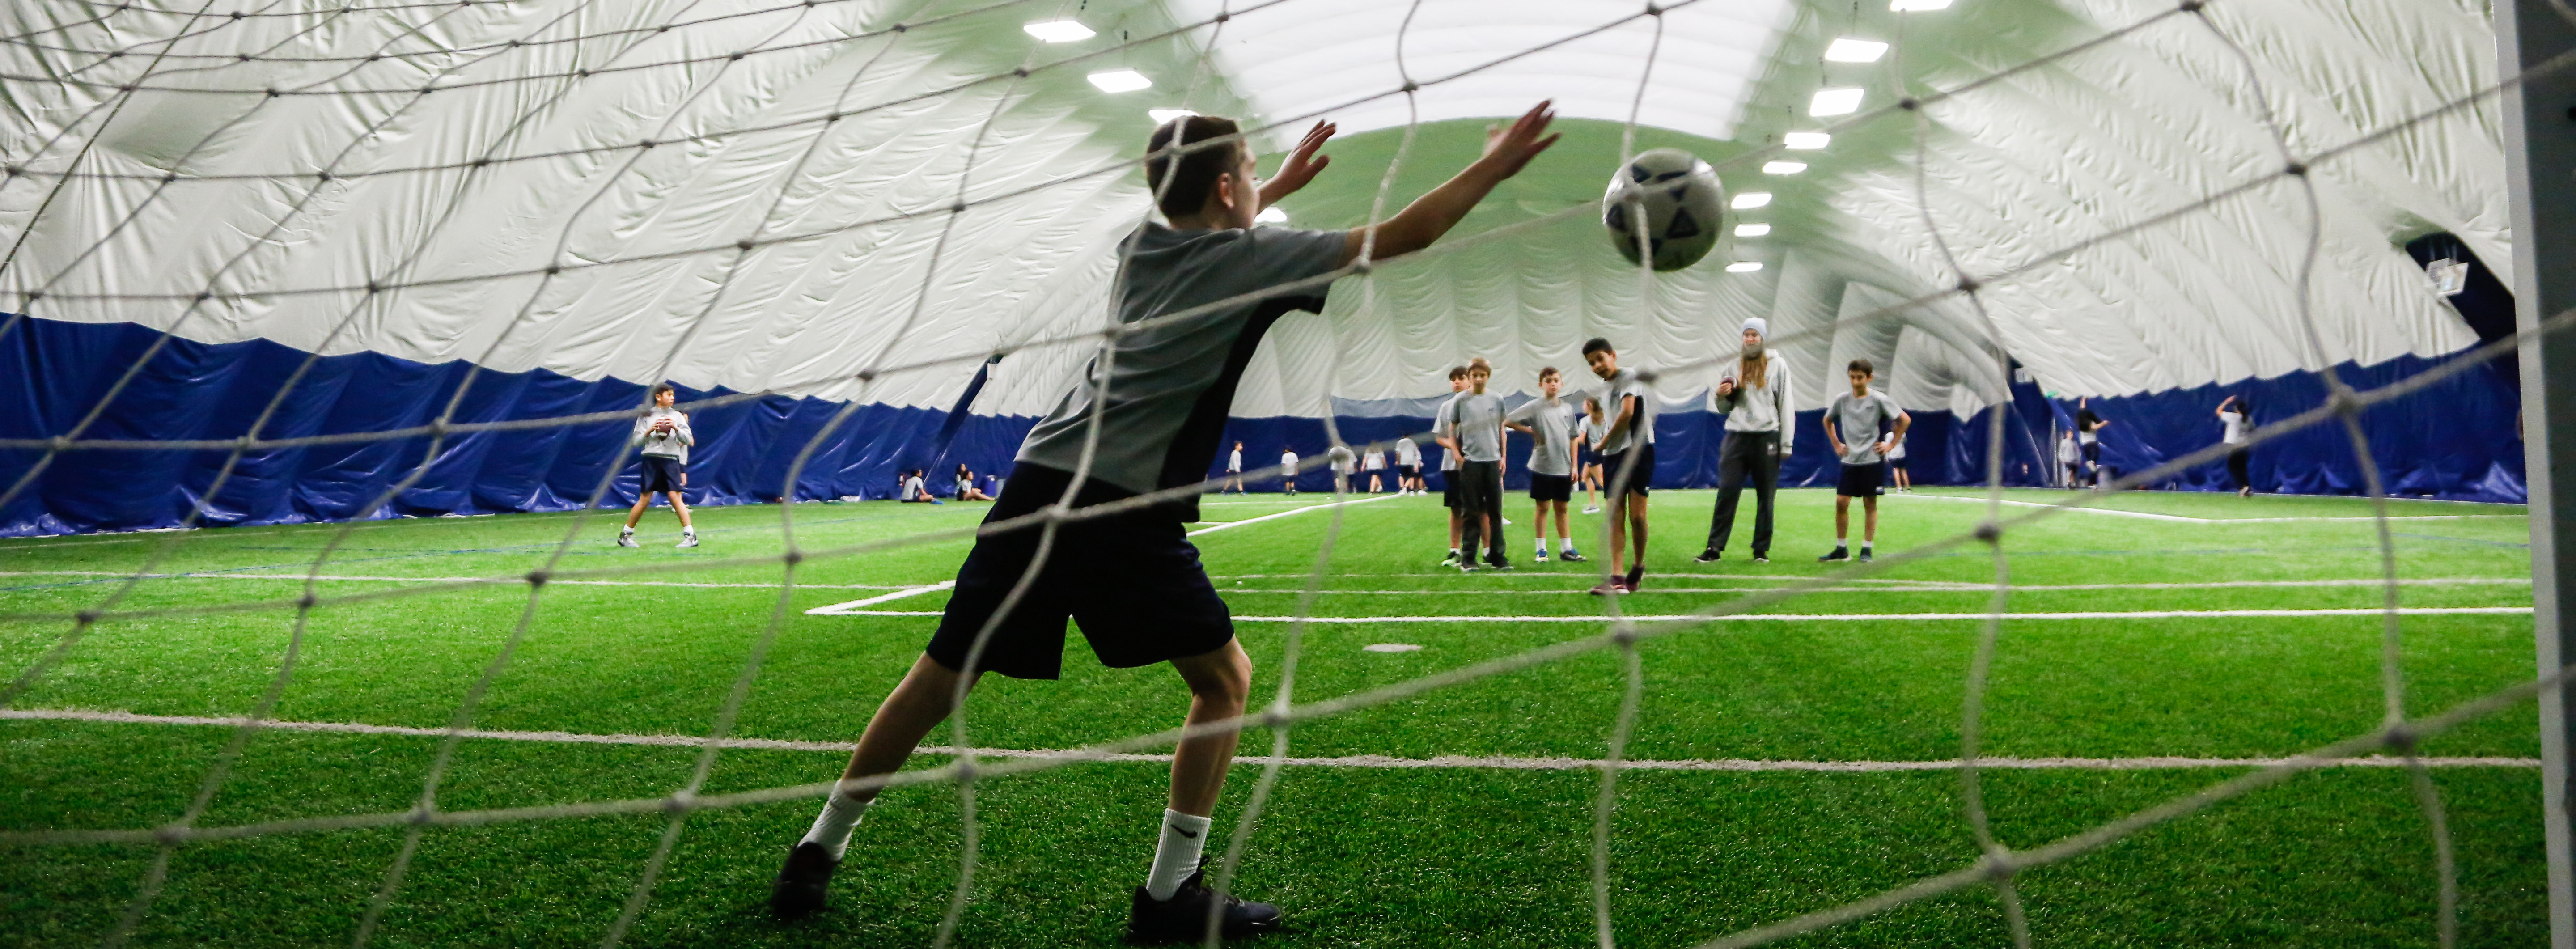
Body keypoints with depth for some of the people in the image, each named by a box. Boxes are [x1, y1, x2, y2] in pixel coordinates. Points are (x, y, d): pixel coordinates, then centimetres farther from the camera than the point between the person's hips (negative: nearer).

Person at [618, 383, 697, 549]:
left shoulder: (677, 416, 9)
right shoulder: (646, 416, 7)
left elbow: (688, 439, 2)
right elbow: (635, 441, 4)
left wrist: (676, 428, -15)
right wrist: (649, 431, -12)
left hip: (671, 461, 1)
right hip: (651, 460, -1)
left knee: (675, 497, -10)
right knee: (644, 500, 0)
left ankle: (690, 535, -9)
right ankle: (625, 535, 15)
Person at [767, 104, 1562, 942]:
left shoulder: (1141, 248, 21)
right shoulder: (1252, 258, 3)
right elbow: (1404, 235, 5)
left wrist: (1277, 188, 55)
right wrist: (1493, 167, 16)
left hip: (1039, 484, 7)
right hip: (1128, 510, -6)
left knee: (940, 681, 14)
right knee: (1226, 679, 11)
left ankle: (819, 851, 24)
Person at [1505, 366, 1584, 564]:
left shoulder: (1567, 409, 9)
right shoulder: (1534, 407, -5)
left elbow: (1573, 438, 12)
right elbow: (1507, 422, -8)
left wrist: (1574, 466, 7)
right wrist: (1531, 431, -6)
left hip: (1563, 468, 4)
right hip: (1542, 466, -4)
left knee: (1561, 508, 10)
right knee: (1543, 507, 3)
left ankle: (1567, 549, 15)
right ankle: (1542, 549, 10)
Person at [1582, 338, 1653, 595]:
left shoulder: (1629, 377, -7)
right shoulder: (1603, 388, 18)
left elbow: (1627, 412, -20)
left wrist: (1604, 442, -9)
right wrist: (1605, 442, 9)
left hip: (1638, 449, -7)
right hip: (1613, 455, 7)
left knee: (1637, 515, -6)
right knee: (1615, 517, -2)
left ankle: (1638, 567, 16)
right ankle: (1616, 578, -7)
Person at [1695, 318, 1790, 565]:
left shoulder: (1777, 364, 2)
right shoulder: (1735, 366, 11)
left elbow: (1786, 405, 0)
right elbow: (1725, 408, 16)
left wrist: (1786, 443, -5)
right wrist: (1720, 395, -7)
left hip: (1766, 436, -2)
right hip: (1736, 436, 2)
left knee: (1765, 496, 5)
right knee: (1726, 493, -2)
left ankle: (1762, 549, 13)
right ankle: (1715, 547, 0)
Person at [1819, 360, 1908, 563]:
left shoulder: (1879, 400, -6)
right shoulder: (1842, 400, 3)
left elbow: (1905, 420, 0)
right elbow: (1827, 421, 21)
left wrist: (1889, 445, -2)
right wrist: (1836, 444, 13)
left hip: (1872, 460, -3)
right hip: (1849, 461, 3)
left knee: (1870, 504, 2)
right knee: (1841, 502, -2)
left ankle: (1866, 550, 8)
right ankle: (1841, 549, 7)